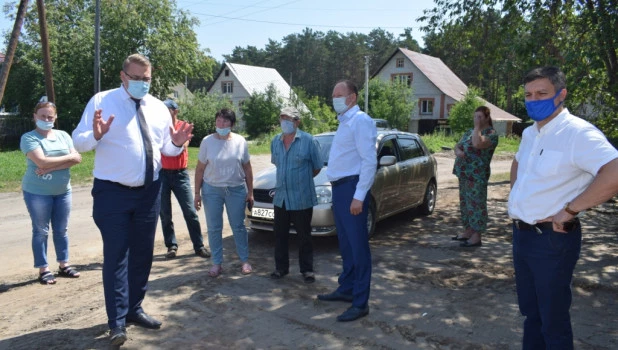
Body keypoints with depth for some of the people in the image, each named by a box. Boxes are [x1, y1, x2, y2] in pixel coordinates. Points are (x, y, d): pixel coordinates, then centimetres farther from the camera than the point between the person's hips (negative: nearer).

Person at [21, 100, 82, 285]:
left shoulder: (63, 135, 8)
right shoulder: (29, 137, -6)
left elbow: (77, 159, -4)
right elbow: (41, 161, -20)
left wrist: (52, 167, -15)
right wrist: (68, 157, -9)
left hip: (63, 191, 4)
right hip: (37, 192, -4)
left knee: (61, 230, 11)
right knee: (41, 231, 4)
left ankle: (64, 265, 22)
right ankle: (43, 269, 12)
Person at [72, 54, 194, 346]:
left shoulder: (159, 108, 9)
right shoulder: (101, 101, -5)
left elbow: (166, 149, 13)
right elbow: (78, 142, -8)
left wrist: (177, 143, -9)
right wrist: (96, 134, -29)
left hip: (149, 191, 5)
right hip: (112, 192, -5)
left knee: (142, 253, 13)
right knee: (116, 255, -3)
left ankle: (134, 309, 30)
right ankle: (117, 322, 8)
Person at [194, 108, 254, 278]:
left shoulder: (240, 141, 0)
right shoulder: (207, 141, -1)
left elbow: (247, 168, 4)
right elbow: (200, 169, 1)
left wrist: (250, 192, 1)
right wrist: (197, 193, -2)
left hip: (236, 189, 0)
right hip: (212, 189, 0)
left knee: (238, 227, 6)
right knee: (214, 228, 5)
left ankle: (244, 260, 19)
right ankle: (217, 263, 17)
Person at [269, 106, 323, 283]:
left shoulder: (308, 141, -10)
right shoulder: (275, 141, 6)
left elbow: (317, 167, -1)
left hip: (302, 199, -5)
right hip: (280, 197, 5)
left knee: (304, 236, 7)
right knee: (280, 235, 12)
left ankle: (307, 270, 20)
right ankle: (281, 267, 27)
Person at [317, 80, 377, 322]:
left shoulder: (360, 121, -11)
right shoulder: (344, 122, 19)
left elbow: (369, 161, -19)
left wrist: (359, 196, -23)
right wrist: (339, 191, 16)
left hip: (352, 188, -10)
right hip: (339, 188, 10)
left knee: (358, 246, -4)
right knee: (345, 245, 17)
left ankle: (360, 303, 3)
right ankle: (346, 289, 30)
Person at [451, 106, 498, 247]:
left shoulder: (491, 134, -8)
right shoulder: (469, 132, 17)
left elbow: (477, 144, -27)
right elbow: (457, 145, 15)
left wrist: (477, 127, -15)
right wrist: (458, 150, -8)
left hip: (477, 176, -8)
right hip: (464, 173, 9)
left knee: (476, 204, -5)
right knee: (465, 203, 14)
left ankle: (476, 237, 1)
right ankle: (468, 231, 26)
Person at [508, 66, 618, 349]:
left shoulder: (578, 132, -17)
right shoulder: (529, 133, 10)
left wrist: (569, 210, -25)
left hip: (551, 239, -8)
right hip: (521, 234, 8)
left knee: (552, 320, 6)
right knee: (530, 312, 22)